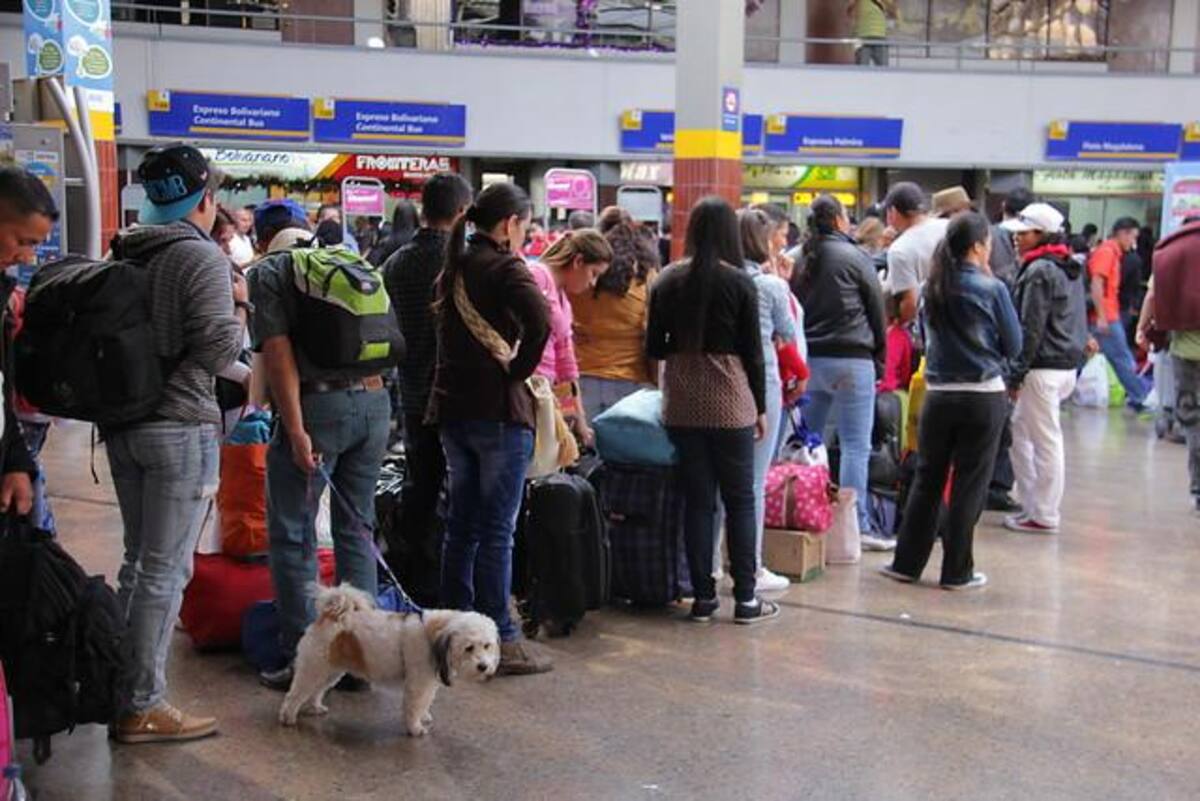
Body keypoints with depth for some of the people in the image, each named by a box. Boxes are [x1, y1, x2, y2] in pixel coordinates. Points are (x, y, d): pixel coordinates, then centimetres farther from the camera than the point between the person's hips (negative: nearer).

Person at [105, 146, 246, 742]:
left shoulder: (126, 256, 11)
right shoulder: (202, 257, -11)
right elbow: (218, 350, -17)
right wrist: (239, 307, 0)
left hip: (123, 424, 8)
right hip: (180, 429, -8)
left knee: (138, 560, 18)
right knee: (166, 570, -1)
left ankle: (121, 687, 26)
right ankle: (143, 708, 5)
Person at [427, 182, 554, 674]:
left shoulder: (454, 267, 13)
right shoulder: (504, 268, -11)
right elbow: (539, 319, -28)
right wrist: (517, 369, -14)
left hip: (451, 407, 8)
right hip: (497, 411, -8)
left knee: (461, 525, 14)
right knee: (497, 531, -2)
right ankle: (498, 639, 3)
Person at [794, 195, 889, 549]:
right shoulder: (854, 257, -5)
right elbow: (876, 310, 0)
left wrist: (799, 354, 14)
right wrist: (880, 358, 10)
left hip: (808, 358, 5)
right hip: (850, 359, -5)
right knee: (855, 445, -2)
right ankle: (857, 524, -1)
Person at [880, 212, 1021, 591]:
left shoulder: (931, 288, 4)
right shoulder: (991, 289, -10)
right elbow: (1013, 346, -2)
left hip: (938, 395, 4)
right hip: (983, 397, -4)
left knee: (927, 480, 13)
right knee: (969, 486, 4)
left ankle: (907, 562, 19)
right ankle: (957, 571, 10)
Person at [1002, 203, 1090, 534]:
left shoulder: (1039, 271, -13)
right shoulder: (1071, 269, 16)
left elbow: (1031, 329, -16)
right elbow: (1079, 318, 22)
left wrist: (1016, 374, -14)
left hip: (1044, 367, -10)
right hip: (1068, 363, 10)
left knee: (1045, 441, -3)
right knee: (1020, 431, 17)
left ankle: (1043, 516, 4)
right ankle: (1032, 503, 19)